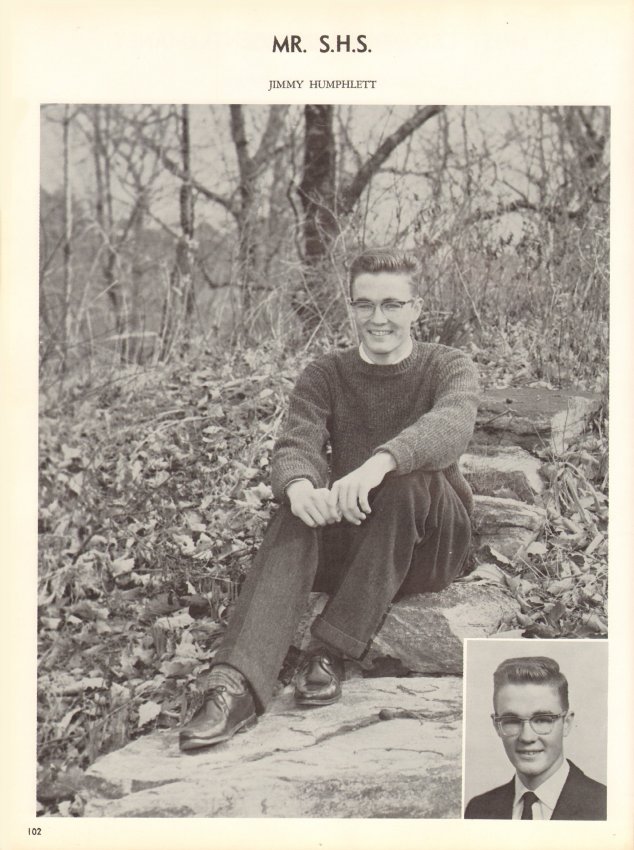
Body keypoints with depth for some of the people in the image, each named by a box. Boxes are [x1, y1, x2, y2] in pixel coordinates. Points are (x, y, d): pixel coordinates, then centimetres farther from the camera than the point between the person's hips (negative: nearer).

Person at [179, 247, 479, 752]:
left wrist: (379, 462, -45)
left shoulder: (449, 367, 0)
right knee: (301, 506, -30)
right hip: (347, 545, 2)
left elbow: (450, 426, -24)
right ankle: (237, 686, -45)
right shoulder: (326, 376, 7)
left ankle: (331, 653, -29)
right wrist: (299, 485, -37)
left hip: (430, 548, -1)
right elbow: (294, 446, -12)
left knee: (407, 477, -32)